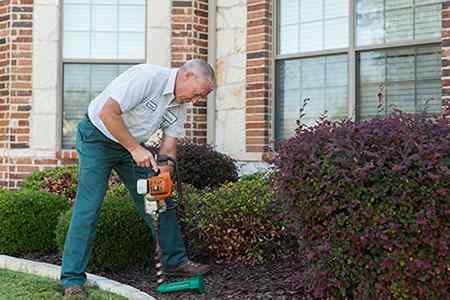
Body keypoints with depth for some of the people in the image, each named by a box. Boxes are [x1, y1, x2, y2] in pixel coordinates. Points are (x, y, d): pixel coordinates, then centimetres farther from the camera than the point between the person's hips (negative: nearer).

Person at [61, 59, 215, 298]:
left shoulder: (180, 103, -2)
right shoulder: (147, 77, -27)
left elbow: (168, 146, -2)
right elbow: (108, 113, -30)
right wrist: (135, 149, -26)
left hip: (133, 145, 8)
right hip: (97, 137, -7)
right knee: (88, 208, -11)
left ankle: (175, 261, 18)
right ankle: (72, 280, -4)